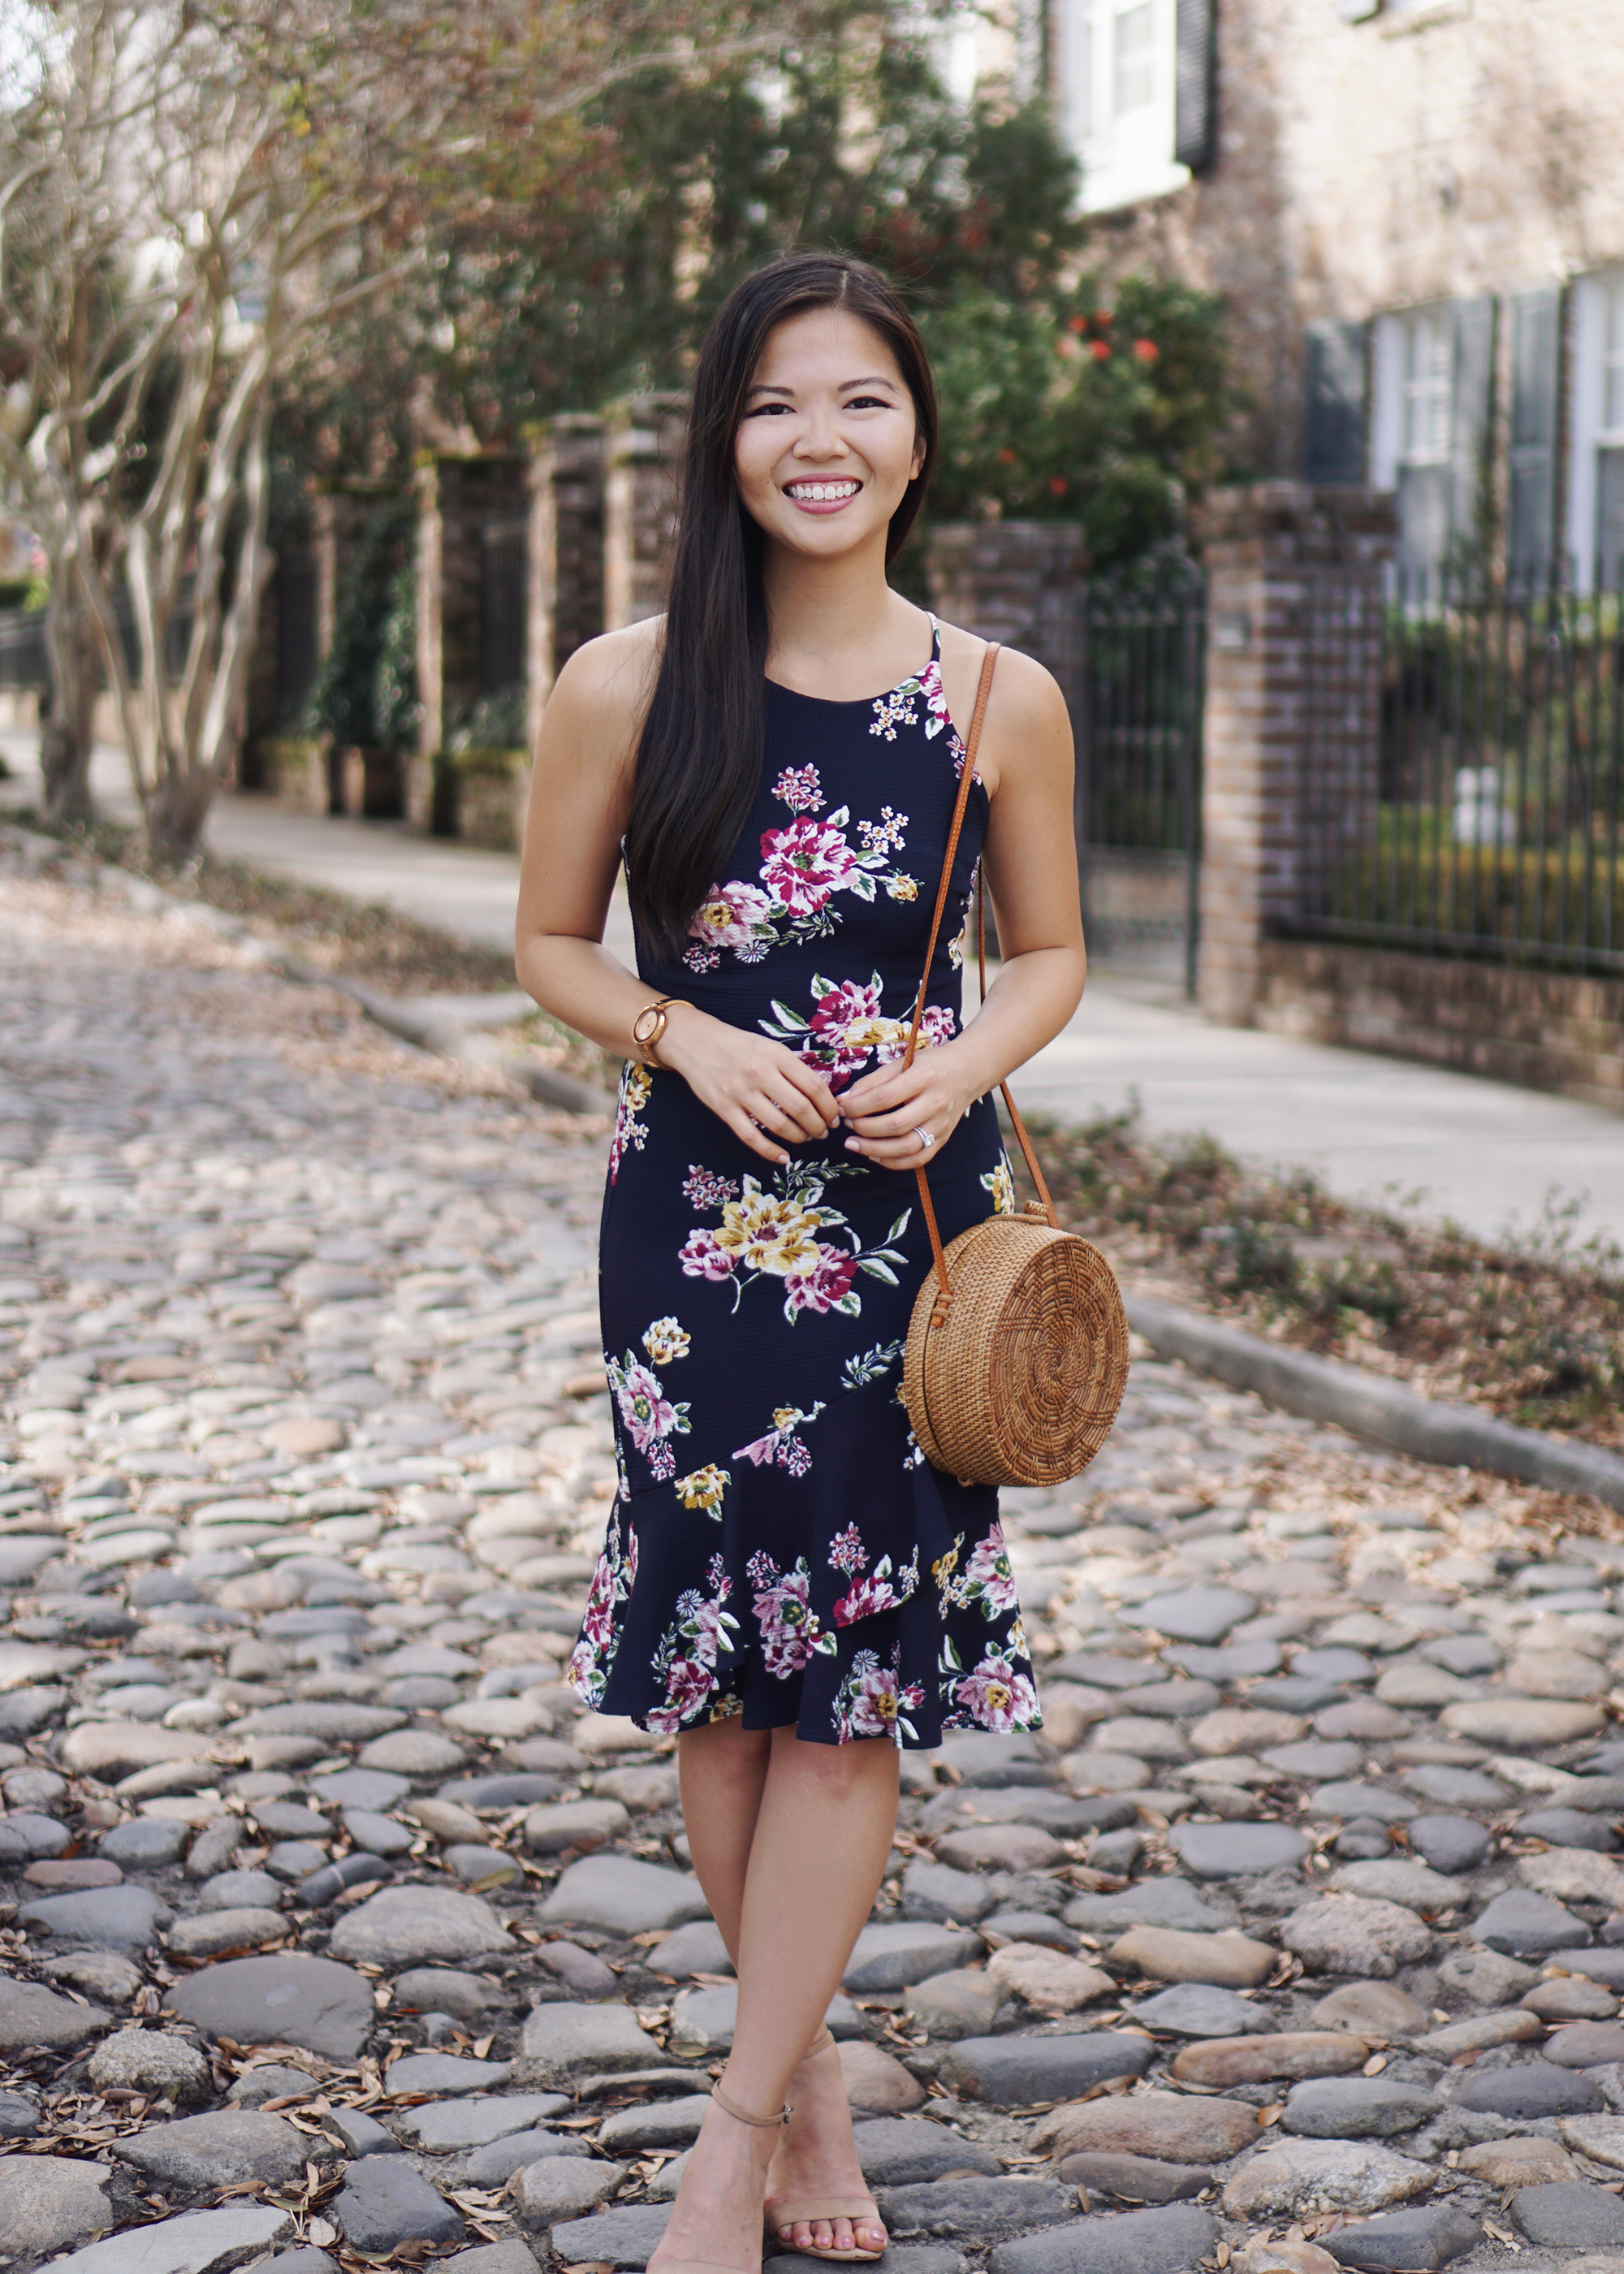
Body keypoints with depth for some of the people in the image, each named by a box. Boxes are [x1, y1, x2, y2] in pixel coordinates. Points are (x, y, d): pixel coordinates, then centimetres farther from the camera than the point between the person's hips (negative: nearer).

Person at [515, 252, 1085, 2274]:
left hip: (912, 1216, 0)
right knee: (723, 1667, 5)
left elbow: (1052, 952, 11)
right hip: (696, 1215, 0)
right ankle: (805, 2072, 25)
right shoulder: (626, 687, -2)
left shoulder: (1001, 704, 0)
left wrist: (959, 1069, -9)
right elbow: (550, 945, 6)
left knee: (856, 1670, 1)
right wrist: (692, 1038, -12)